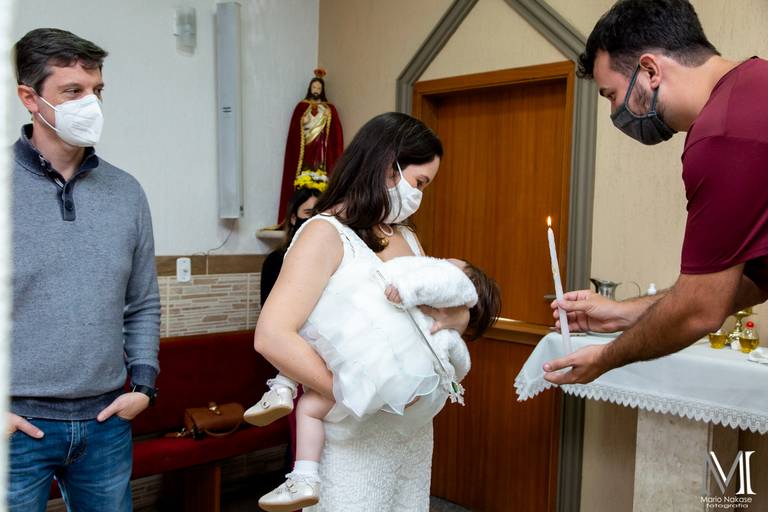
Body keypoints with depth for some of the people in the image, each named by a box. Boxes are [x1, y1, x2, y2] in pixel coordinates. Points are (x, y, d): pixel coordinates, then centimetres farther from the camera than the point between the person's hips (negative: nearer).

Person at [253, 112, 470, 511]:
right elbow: (271, 337, -22)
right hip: (353, 439, -7)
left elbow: (456, 311, 15)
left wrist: (455, 318, -8)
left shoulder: (407, 239, 12)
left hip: (415, 432, 7)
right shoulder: (326, 233, -12)